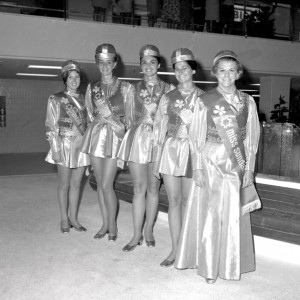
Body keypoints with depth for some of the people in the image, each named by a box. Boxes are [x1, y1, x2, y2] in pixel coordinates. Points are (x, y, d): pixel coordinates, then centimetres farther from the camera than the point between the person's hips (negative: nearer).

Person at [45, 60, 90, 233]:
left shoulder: (83, 99, 10)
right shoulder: (56, 100, -2)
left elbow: (88, 123, 12)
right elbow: (51, 127, -5)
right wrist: (55, 150, -12)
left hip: (82, 145, 4)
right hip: (65, 145, -4)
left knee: (76, 183, 8)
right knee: (64, 184, 4)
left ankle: (73, 217, 18)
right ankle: (64, 219, 16)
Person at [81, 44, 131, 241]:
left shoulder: (124, 87, -1)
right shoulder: (92, 88, 9)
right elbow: (90, 113, 15)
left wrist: (120, 128, -7)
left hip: (115, 136, -4)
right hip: (96, 135, 4)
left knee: (106, 185, -7)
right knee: (100, 183, 9)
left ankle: (113, 225, 12)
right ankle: (105, 223, 22)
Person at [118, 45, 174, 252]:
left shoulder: (168, 89, 4)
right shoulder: (134, 89, 10)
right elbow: (130, 118, 13)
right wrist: (138, 132, 4)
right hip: (137, 139, 1)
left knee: (153, 187, 5)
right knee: (139, 188, 2)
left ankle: (149, 231, 18)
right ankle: (137, 234, 8)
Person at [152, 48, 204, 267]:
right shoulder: (168, 97, 8)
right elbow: (159, 125, 9)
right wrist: (157, 157, 5)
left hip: (193, 152, -2)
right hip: (170, 151, 2)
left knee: (187, 201, 6)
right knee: (174, 201, 3)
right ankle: (175, 250, 9)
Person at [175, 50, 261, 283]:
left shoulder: (247, 102, 4)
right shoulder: (205, 101, -1)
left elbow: (251, 138, 6)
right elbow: (197, 138, -2)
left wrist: (249, 169, 1)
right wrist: (197, 168, -7)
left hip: (237, 166, 2)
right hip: (211, 163, -2)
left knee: (234, 216, 8)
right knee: (210, 215, 3)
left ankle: (230, 265, 25)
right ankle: (209, 266, 18)